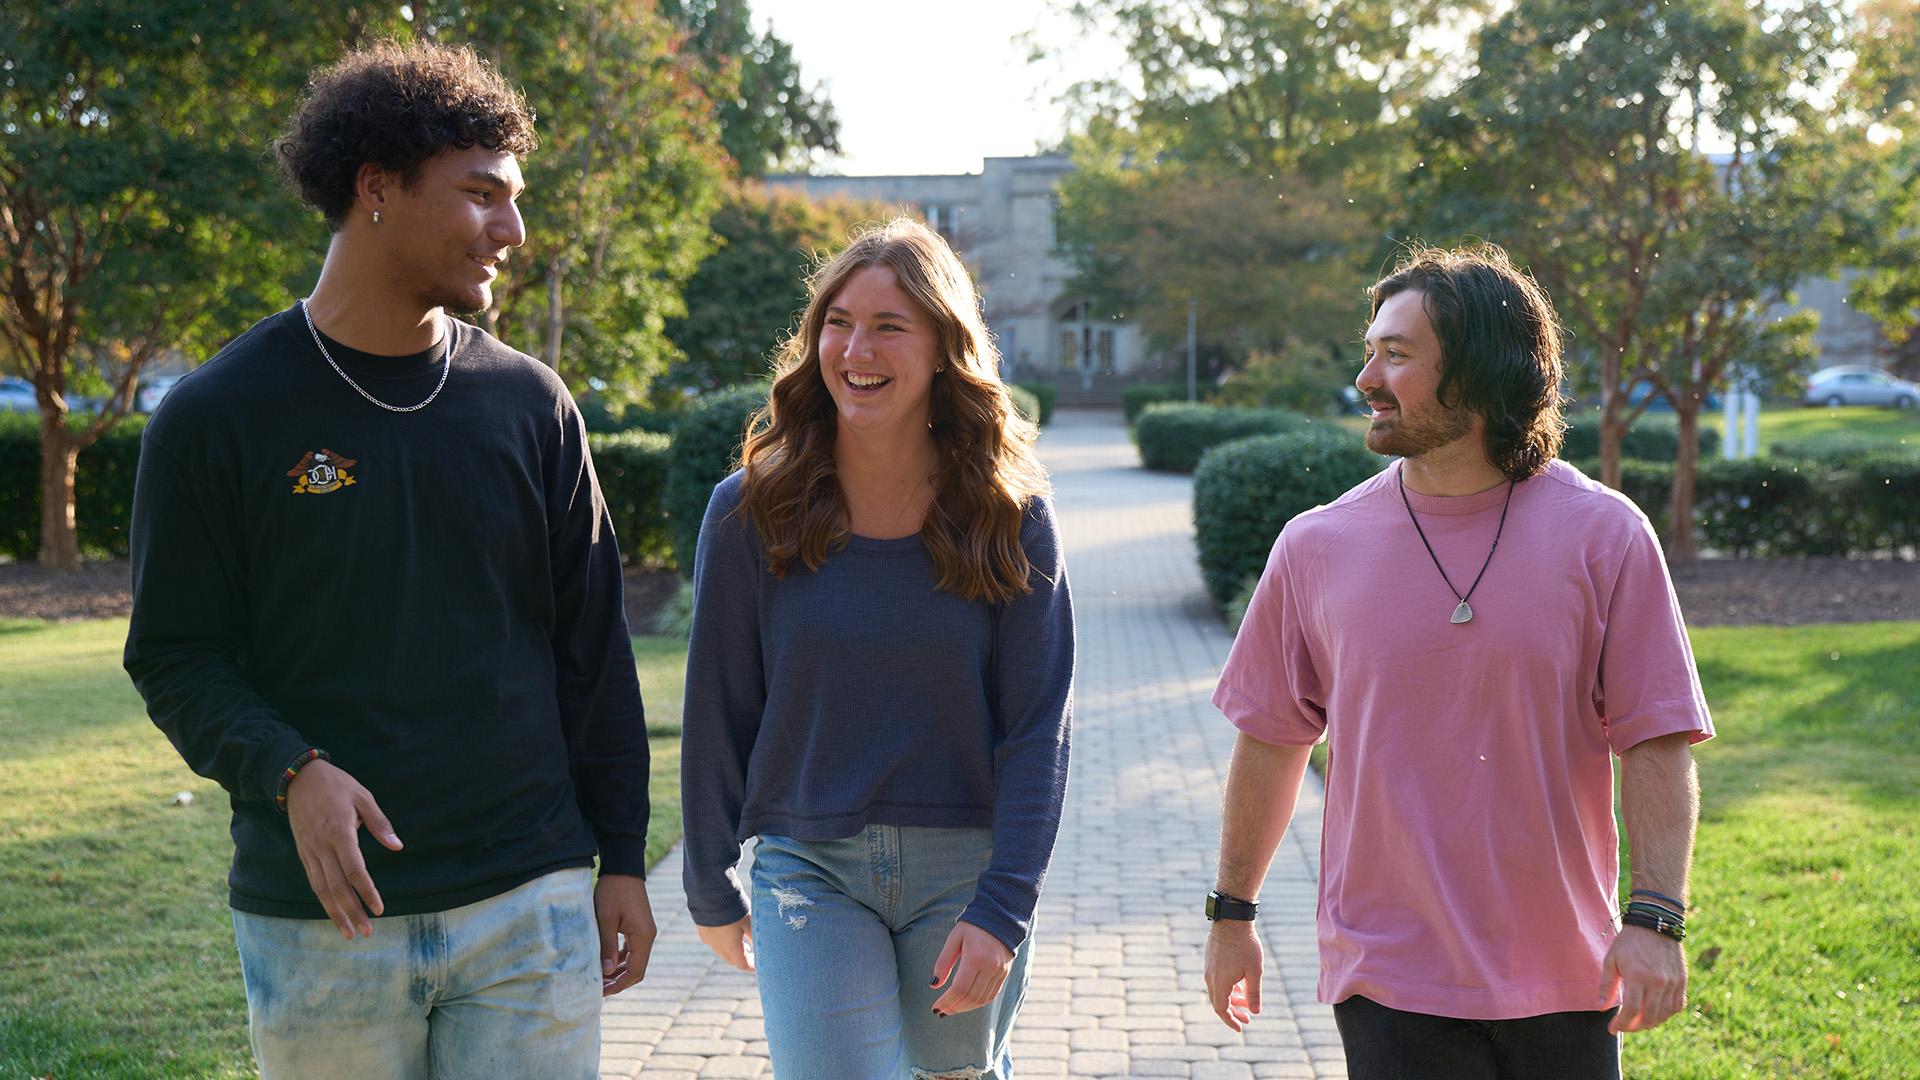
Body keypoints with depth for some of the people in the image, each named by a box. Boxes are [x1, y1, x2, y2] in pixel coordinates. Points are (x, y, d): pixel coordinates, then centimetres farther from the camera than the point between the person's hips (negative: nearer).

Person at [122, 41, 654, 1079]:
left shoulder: (530, 404, 5)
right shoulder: (215, 417, -3)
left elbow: (592, 647, 8)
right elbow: (174, 656, -1)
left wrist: (621, 858, 7)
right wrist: (289, 773, -19)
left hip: (528, 909, 2)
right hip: (320, 918, -1)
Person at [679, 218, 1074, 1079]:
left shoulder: (1010, 517, -4)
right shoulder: (751, 511, -4)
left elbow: (1036, 730, -5)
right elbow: (717, 711, 3)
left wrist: (1000, 912, -12)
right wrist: (711, 891, 6)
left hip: (966, 866, 1)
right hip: (808, 868, 0)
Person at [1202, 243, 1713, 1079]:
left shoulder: (1605, 536, -4)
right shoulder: (1315, 548, -1)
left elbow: (1656, 743, -5)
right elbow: (1270, 738, 8)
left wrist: (1656, 921, -14)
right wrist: (1232, 913, 12)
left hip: (1565, 978, 0)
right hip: (1389, 976, 0)